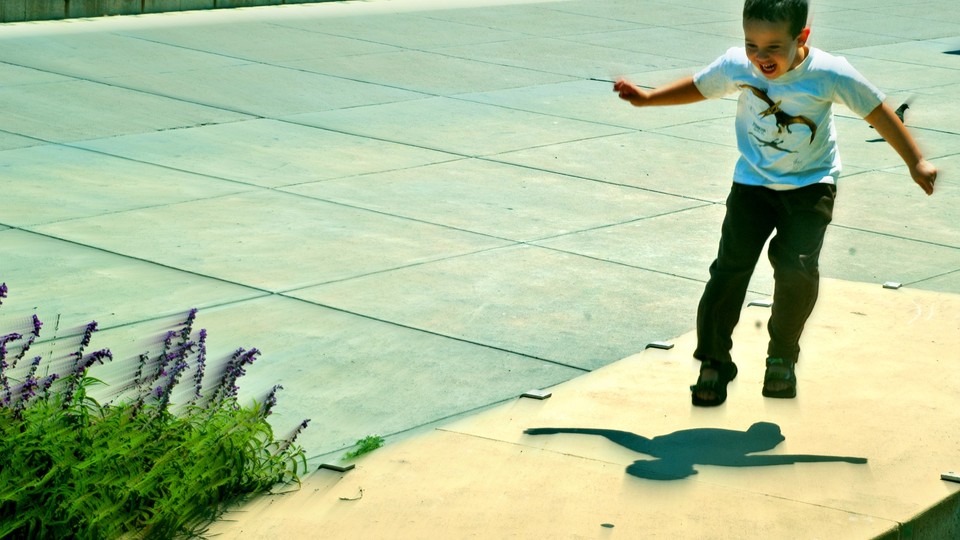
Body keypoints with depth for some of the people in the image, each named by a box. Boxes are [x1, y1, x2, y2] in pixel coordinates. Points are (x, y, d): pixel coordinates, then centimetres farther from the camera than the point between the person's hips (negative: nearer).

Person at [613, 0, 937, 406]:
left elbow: (877, 112, -12)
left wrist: (915, 163, -11)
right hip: (752, 182, 2)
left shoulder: (829, 73, -21)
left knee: (796, 269, -16)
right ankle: (713, 361, 9)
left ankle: (783, 358, 9)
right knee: (730, 268, -7)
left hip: (810, 185, -2)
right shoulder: (736, 65, -14)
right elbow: (699, 87, 7)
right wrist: (647, 98, 10)